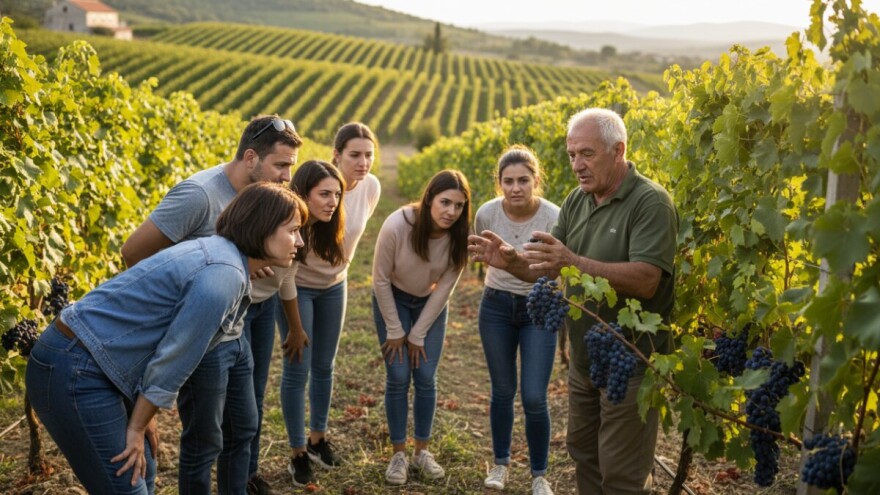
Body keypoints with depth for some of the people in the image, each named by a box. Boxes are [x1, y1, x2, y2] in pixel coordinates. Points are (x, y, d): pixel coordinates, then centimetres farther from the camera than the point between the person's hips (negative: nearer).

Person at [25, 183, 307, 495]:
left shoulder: (220, 253, 9)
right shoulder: (224, 276, -22)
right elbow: (171, 362, -16)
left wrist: (143, 417, 15)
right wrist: (136, 428, -4)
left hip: (92, 364, 10)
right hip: (75, 372, -10)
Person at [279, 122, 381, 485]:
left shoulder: (372, 187, -11)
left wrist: (341, 263, 12)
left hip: (334, 285, 5)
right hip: (296, 284, -5)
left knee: (324, 367, 15)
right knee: (298, 369, 1)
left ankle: (317, 439, 34)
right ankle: (298, 453, 18)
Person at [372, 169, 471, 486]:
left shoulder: (460, 237, -24)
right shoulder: (397, 225, -31)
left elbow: (444, 287, -13)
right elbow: (381, 279, -19)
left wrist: (418, 334, -10)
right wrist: (395, 331, -13)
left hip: (431, 304, 2)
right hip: (393, 299, -2)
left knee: (426, 378, 1)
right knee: (398, 378, -3)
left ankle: (422, 452, 17)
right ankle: (398, 455, 10)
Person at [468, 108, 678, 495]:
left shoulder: (651, 202, -17)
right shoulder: (577, 201, 6)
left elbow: (645, 281, -27)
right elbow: (547, 268, 4)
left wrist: (575, 263, -37)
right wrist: (510, 261, -17)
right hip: (584, 361, 7)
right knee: (583, 454, 20)